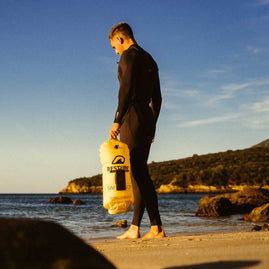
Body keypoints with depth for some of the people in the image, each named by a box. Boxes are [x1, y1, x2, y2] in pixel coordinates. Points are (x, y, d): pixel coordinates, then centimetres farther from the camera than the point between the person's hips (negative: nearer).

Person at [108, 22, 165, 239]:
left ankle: (157, 228, -9)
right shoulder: (150, 60, 21)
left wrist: (117, 120, -22)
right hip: (148, 118, 9)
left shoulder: (130, 55, -6)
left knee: (139, 173, -8)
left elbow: (126, 88, -19)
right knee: (139, 173, 9)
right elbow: (157, 98, 22)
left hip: (133, 116, -9)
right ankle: (135, 227, 11)